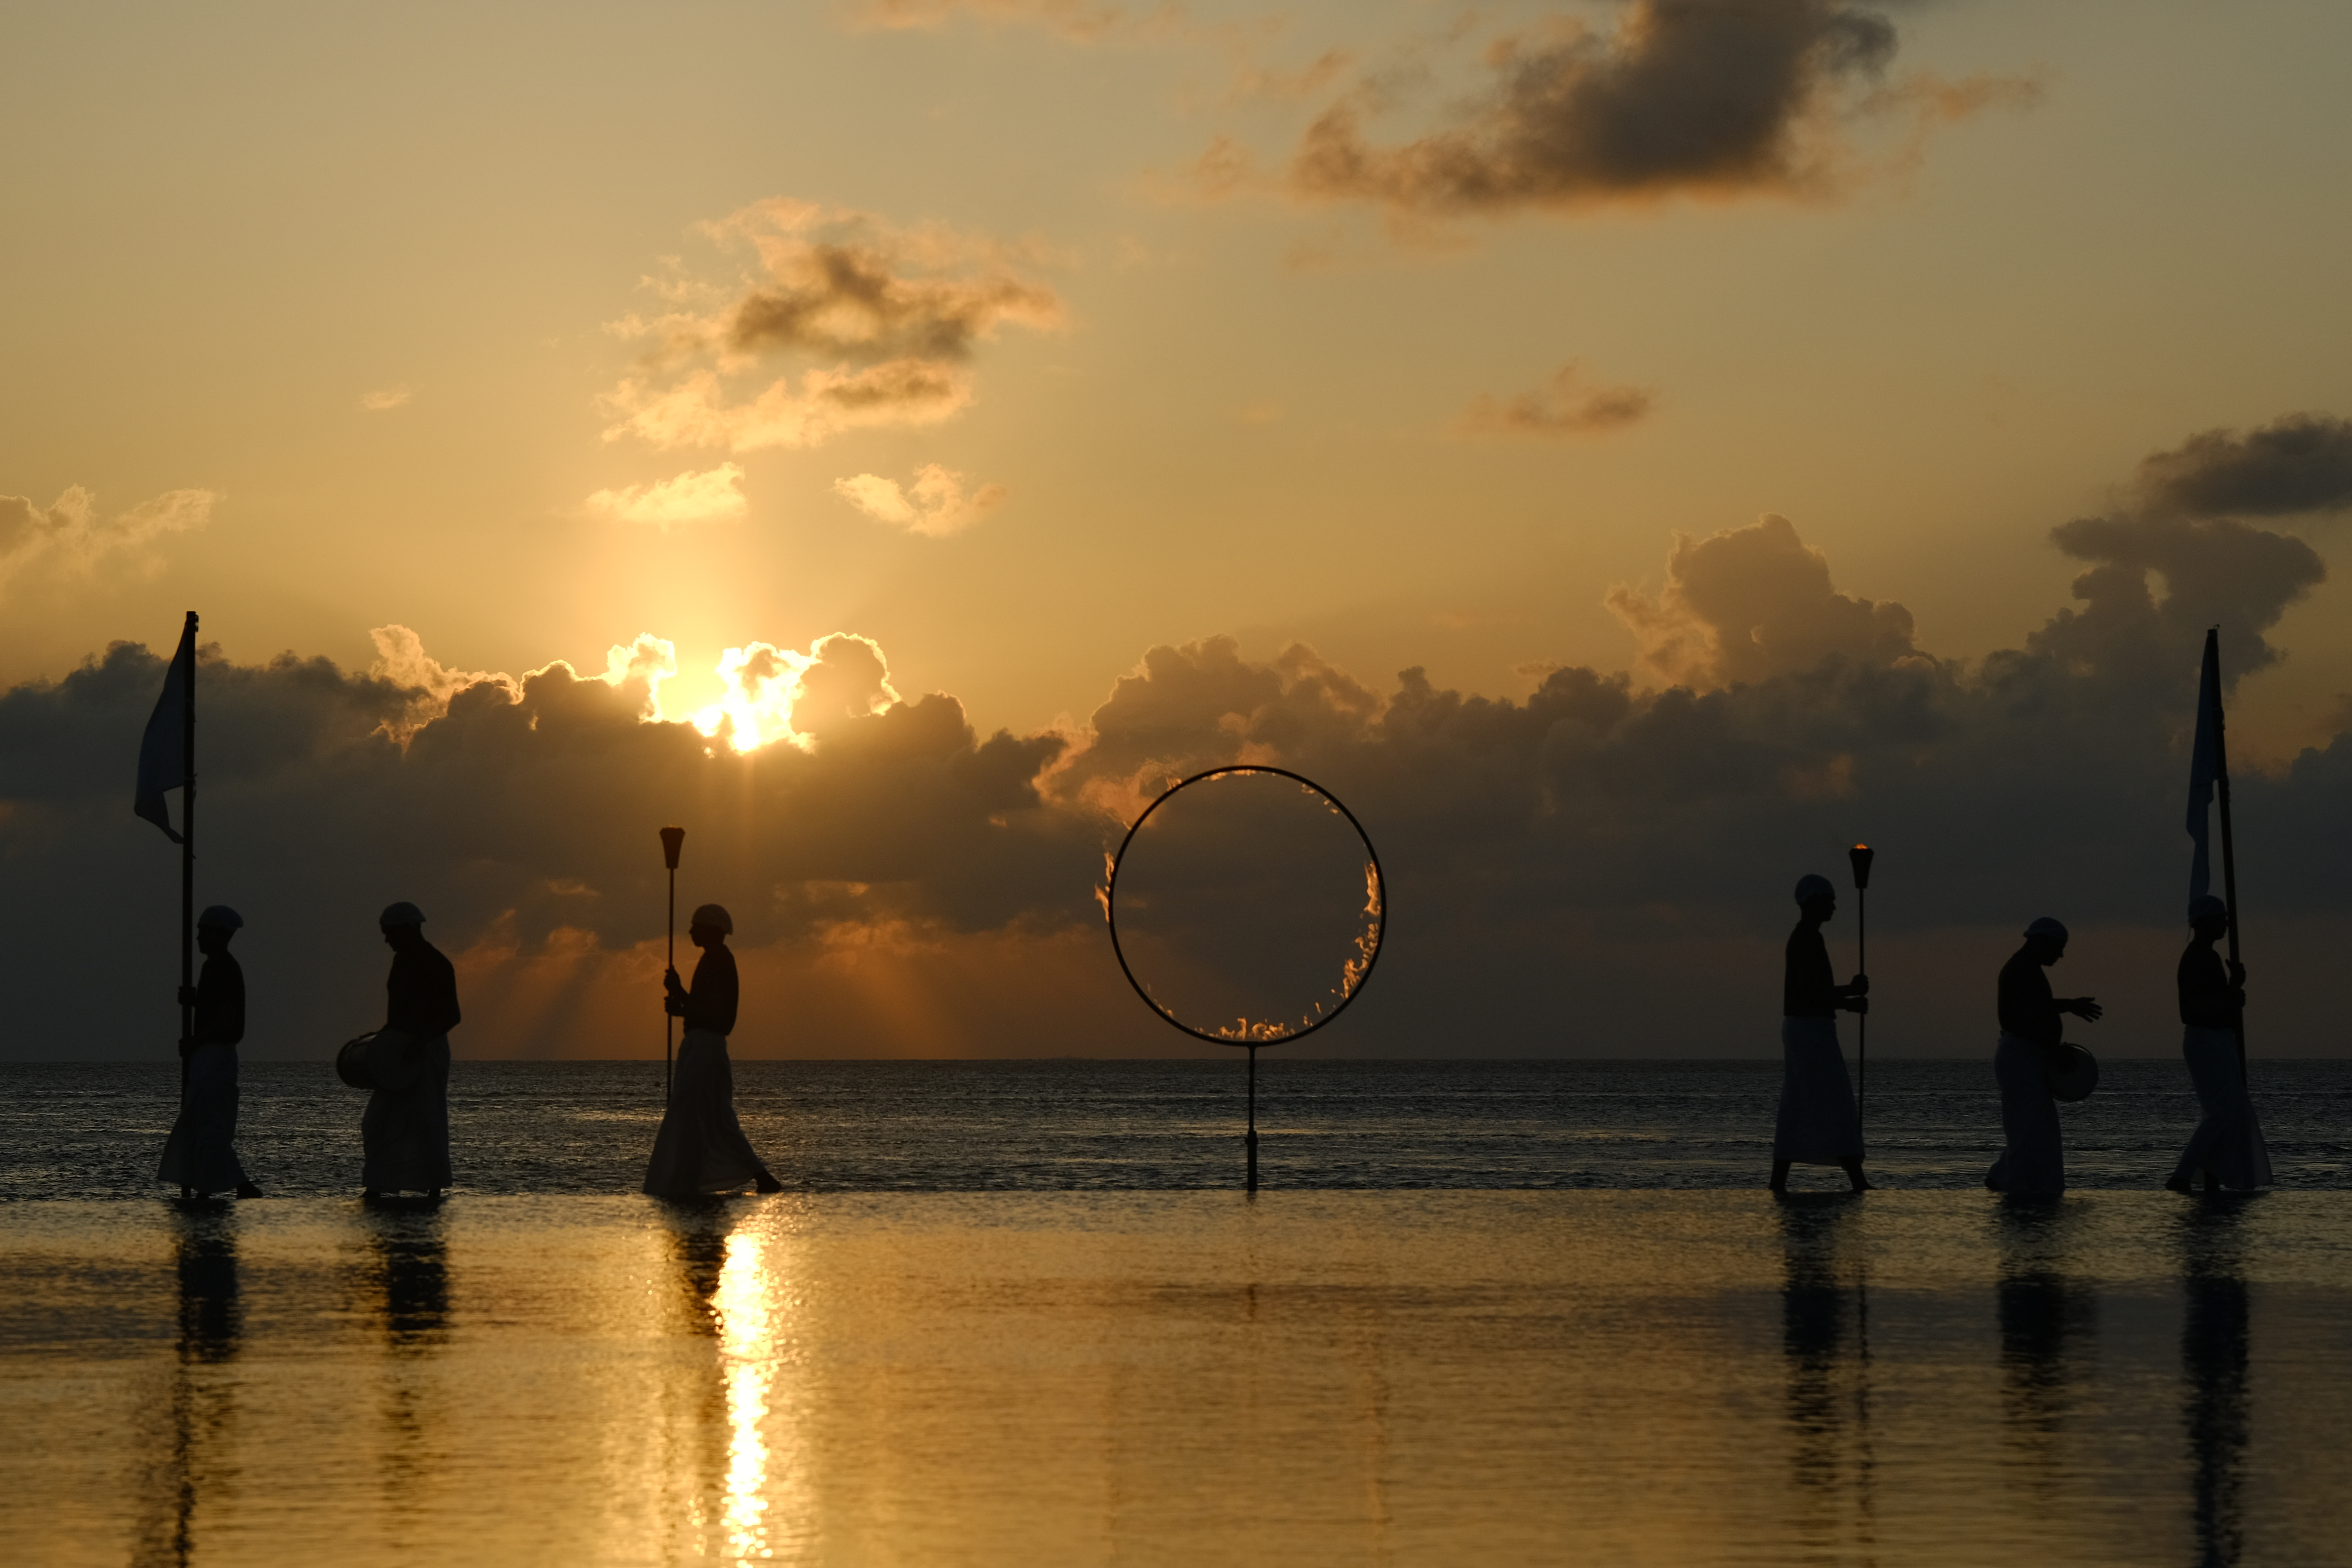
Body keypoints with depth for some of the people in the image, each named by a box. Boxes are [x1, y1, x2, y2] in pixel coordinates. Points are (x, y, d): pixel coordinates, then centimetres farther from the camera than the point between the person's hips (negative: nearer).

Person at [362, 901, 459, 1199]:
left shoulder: (437, 966, -14)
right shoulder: (402, 961, 12)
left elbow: (451, 1016, -18)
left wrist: (418, 1043, -26)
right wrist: (382, 1039, 14)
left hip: (426, 1051, -9)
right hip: (399, 1050, 9)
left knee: (426, 1121, -4)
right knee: (379, 1120, 5)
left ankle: (434, 1188, 3)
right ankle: (376, 1187, 6)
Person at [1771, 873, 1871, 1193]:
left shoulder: (1801, 939, 19)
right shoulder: (1809, 939, -14)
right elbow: (1810, 991, -22)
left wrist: (1849, 1001, 12)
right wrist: (1854, 992, -11)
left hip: (1800, 1027, 10)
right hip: (1813, 1029, -10)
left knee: (1797, 1110, 7)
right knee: (1837, 1106, -9)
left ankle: (1779, 1180, 4)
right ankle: (1857, 1180, -10)